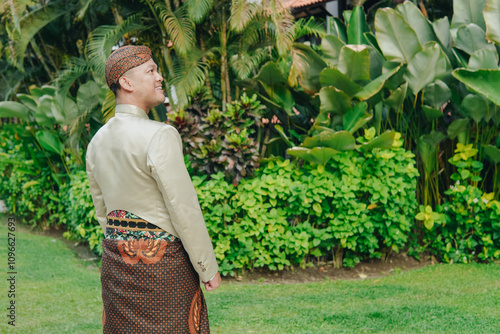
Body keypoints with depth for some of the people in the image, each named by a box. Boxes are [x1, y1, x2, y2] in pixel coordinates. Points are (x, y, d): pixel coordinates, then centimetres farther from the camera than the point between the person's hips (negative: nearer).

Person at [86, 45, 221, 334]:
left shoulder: (97, 142, 5)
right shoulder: (160, 136, -18)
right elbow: (184, 210, -17)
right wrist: (209, 268, -8)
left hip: (116, 262, 7)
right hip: (163, 261, -7)